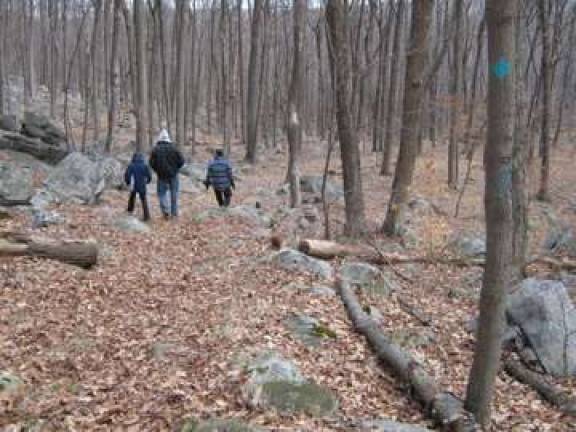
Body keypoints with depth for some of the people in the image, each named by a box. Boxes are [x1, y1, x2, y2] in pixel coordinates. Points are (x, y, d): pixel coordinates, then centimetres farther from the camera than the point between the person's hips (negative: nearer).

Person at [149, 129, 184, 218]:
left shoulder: (156, 149, -8)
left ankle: (165, 210, -11)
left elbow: (152, 162, -7)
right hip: (173, 175, 1)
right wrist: (175, 169, 9)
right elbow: (181, 161, -7)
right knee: (174, 193, 11)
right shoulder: (173, 148, -7)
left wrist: (157, 170, 10)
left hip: (161, 175, -1)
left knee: (162, 193, 10)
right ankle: (174, 212, 14)